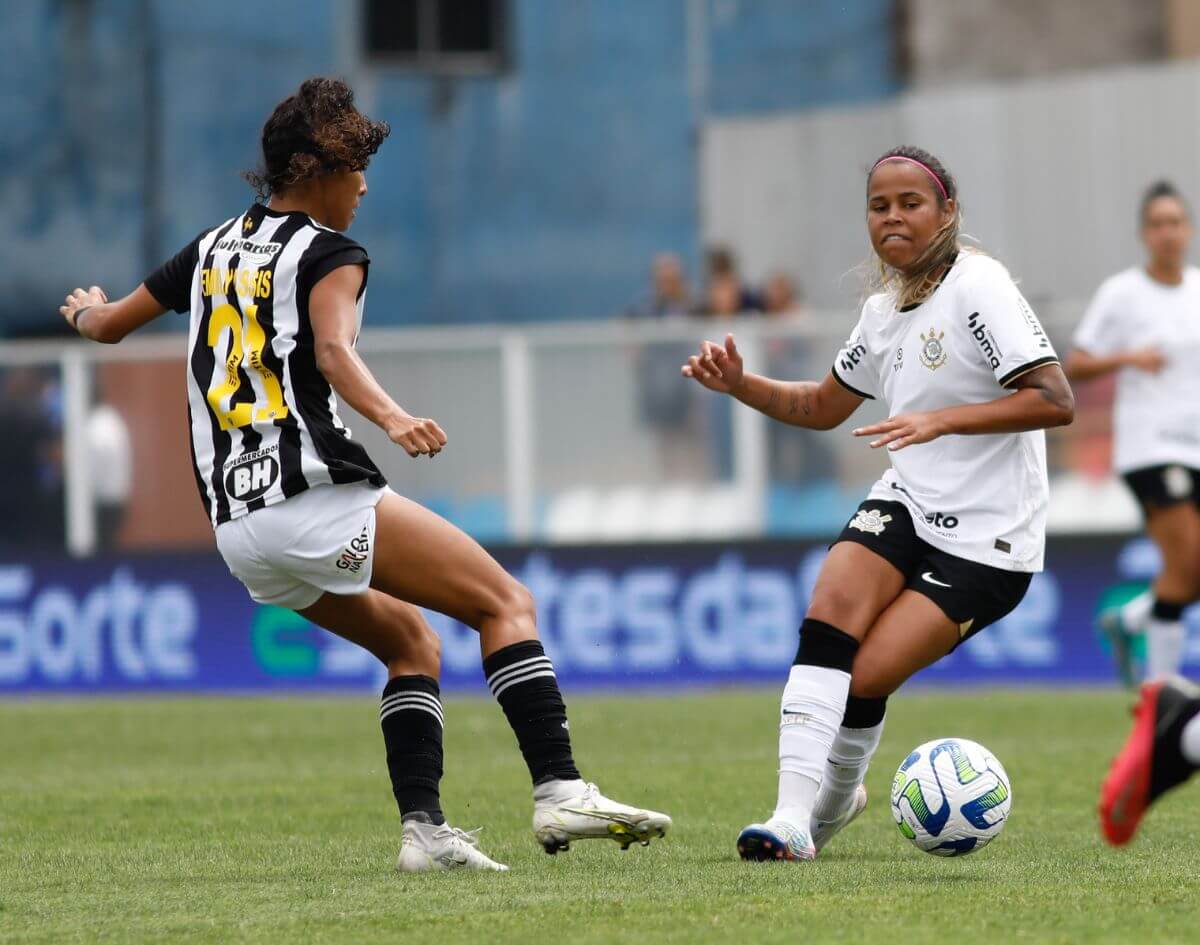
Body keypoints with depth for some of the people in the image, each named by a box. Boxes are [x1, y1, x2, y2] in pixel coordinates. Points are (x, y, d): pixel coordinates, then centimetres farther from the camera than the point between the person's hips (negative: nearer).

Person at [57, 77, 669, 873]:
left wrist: (86, 310, 54)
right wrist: (391, 417, -37)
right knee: (507, 604, -5)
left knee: (413, 642, 22)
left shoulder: (212, 249, 20)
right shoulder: (328, 254, 0)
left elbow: (107, 325, 32)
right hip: (318, 500, -8)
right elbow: (333, 349, -21)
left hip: (237, 530, 8)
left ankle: (424, 829, 7)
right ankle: (560, 791, -22)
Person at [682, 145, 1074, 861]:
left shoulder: (978, 287, -14)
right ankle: (794, 817, -23)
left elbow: (1055, 401, -22)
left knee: (864, 680, -14)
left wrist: (940, 419, -29)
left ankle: (835, 797, 15)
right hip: (907, 505, 6)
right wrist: (739, 384, 7)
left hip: (987, 539, -6)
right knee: (833, 607, -22)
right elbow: (824, 406, 25)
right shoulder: (884, 310, 10)